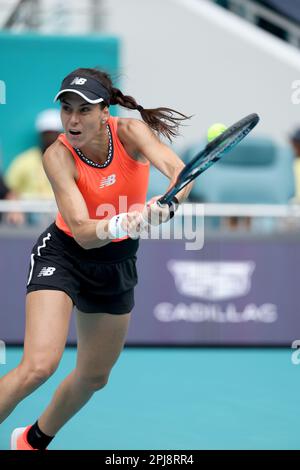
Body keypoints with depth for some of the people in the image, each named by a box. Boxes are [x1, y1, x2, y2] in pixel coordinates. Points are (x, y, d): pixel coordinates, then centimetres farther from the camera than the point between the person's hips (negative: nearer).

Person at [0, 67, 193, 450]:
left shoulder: (130, 132, -19)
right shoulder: (58, 156, -24)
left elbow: (180, 171, -36)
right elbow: (83, 232, -31)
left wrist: (166, 205, -57)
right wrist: (119, 225, -52)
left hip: (117, 263, 4)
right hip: (63, 255, -4)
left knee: (94, 377, 17)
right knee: (38, 365, -26)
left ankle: (33, 440, 42)